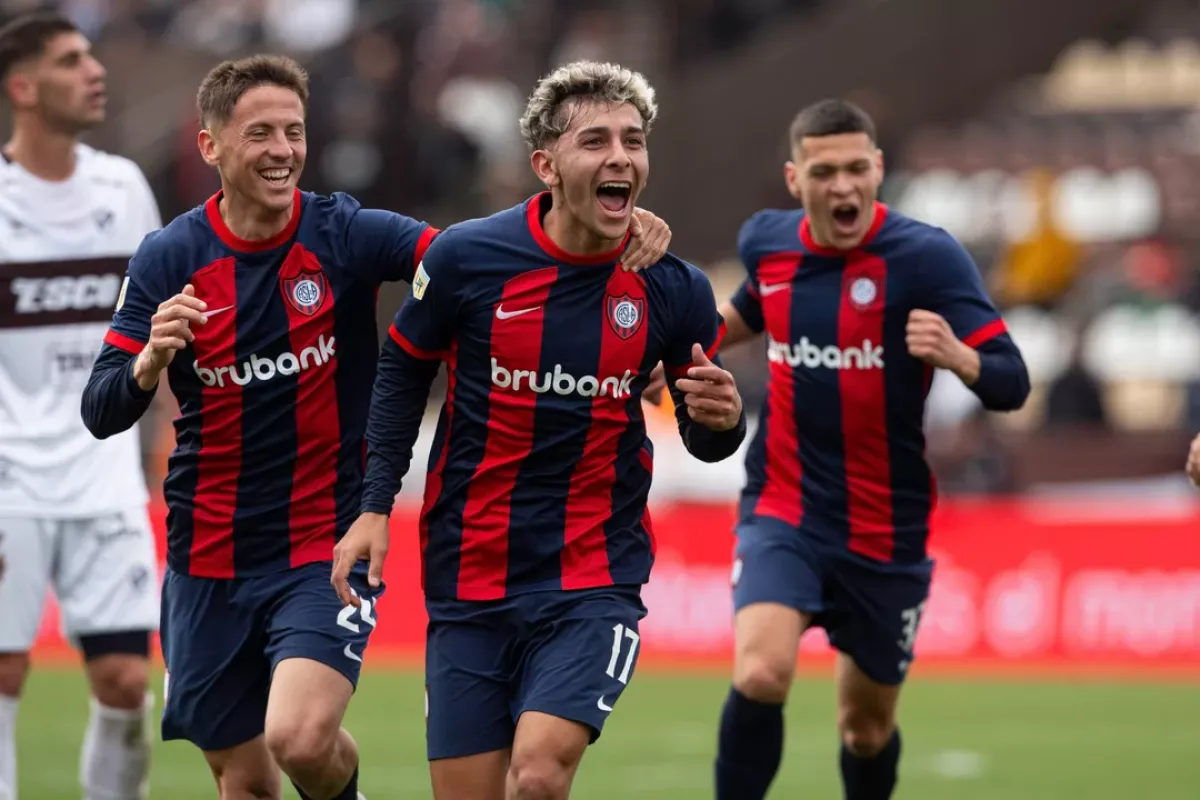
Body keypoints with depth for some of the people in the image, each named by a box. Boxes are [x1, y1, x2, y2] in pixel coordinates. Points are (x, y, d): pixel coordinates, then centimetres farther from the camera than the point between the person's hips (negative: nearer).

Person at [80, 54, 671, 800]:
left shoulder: (345, 235, -8)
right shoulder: (171, 258, -5)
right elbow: (101, 413, -6)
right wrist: (150, 361, -29)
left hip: (329, 546, -2)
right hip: (210, 563, 2)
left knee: (301, 740, -22)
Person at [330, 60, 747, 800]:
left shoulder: (674, 289, -6)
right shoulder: (467, 258, -9)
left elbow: (705, 440, 8)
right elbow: (403, 371, 9)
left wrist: (722, 419, -16)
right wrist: (375, 507, 3)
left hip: (594, 583, -1)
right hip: (468, 582, 1)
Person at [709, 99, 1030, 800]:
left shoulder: (927, 255, -15)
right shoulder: (767, 242, -2)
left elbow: (1011, 385, -19)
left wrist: (955, 355, -39)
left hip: (886, 535, -1)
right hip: (784, 513, 1)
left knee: (867, 727, 14)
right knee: (761, 675, -26)